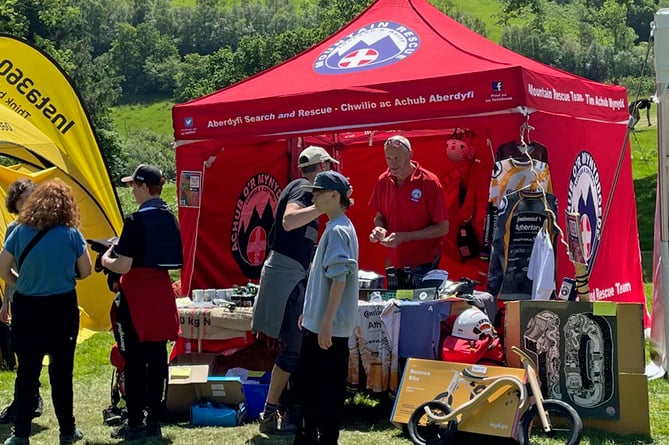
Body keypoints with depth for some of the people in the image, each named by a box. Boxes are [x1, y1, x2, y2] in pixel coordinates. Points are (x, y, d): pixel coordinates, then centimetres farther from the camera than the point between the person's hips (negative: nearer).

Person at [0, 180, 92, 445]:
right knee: (61, 371, 8)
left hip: (26, 309, 2)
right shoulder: (71, 235, -9)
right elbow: (85, 272, 1)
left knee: (27, 372, 8)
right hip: (62, 308, -1)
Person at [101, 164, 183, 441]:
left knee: (134, 362, 1)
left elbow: (123, 266, -18)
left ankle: (135, 424, 7)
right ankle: (154, 421, 15)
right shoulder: (169, 217, 7)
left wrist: (106, 260, 2)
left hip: (137, 295, -7)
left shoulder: (136, 220, -16)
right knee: (157, 358, 10)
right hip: (161, 291, 7)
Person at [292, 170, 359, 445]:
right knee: (305, 381, 17)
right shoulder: (334, 228, 14)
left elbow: (339, 279, -22)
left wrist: (326, 323, -24)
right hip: (316, 322, 10)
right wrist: (309, 312, 25)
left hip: (329, 327, -10)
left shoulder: (338, 230, -16)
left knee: (328, 389, -1)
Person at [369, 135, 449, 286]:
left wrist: (405, 237, -21)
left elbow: (443, 228, -13)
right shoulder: (383, 181, 2)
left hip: (423, 266, -5)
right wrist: (379, 228, -8)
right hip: (394, 264, 5)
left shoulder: (429, 182, -14)